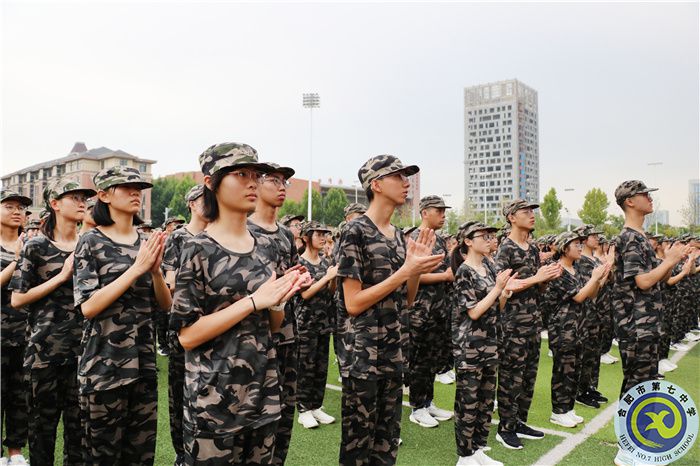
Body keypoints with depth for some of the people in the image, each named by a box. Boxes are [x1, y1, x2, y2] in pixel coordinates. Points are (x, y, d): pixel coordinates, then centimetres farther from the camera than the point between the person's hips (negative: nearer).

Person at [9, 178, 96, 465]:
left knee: (79, 420, 9)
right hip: (44, 347, -2)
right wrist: (62, 276, -12)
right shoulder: (37, 246, -2)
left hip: (83, 346, 3)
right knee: (43, 420, 8)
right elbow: (17, 300, -6)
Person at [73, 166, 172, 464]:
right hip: (104, 364, -4)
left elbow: (165, 305, 5)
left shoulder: (146, 243, 7)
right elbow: (88, 306, -16)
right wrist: (137, 268, -21)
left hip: (144, 361, 4)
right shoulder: (91, 243, -6)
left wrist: (155, 270, -13)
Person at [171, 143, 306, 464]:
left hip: (263, 391, 6)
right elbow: (186, 335, -16)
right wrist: (253, 301, -22)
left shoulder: (264, 245, 5)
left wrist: (278, 301, -10)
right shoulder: (199, 250, -12)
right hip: (215, 398, -6)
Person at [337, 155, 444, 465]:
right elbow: (353, 304, -18)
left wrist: (418, 266, -5)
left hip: (394, 351, 7)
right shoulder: (356, 232, -13)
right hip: (363, 353, -7)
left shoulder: (398, 235, 9)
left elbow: (406, 301, 11)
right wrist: (406, 270, -18)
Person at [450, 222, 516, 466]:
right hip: (469, 344, -8)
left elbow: (497, 307, 12)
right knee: (468, 402, 2)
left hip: (490, 341, 8)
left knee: (486, 400, 14)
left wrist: (506, 290, -6)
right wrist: (497, 288, -17)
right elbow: (474, 312, -17)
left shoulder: (488, 267, 8)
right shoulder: (464, 271, -13)